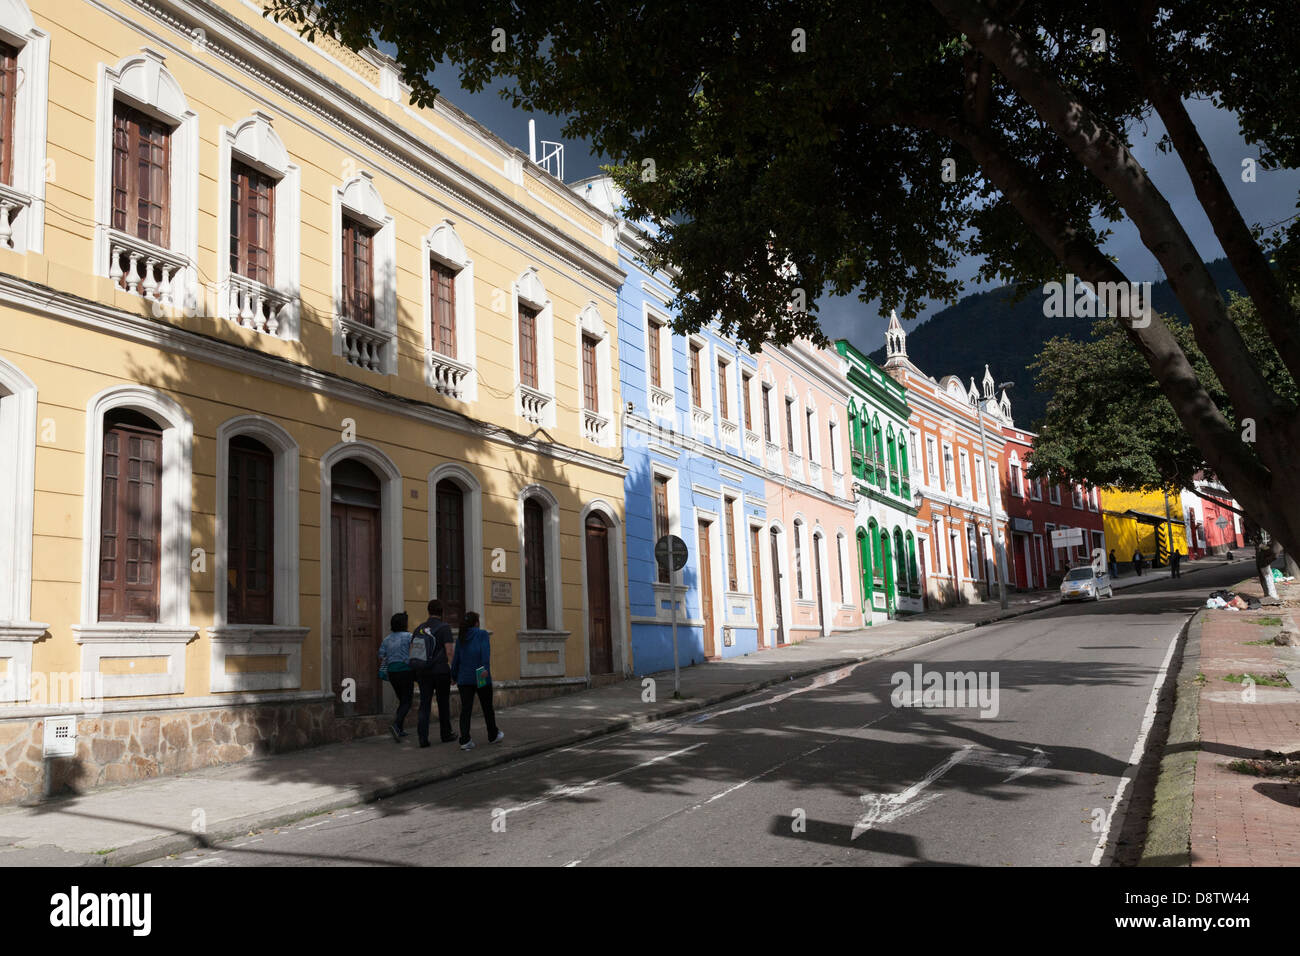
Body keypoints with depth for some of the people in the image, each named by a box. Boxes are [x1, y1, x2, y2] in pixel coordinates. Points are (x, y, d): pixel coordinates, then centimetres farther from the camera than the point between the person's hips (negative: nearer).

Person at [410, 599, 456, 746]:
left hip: (422, 672, 3)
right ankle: (446, 734, 23)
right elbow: (449, 650, -14)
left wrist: (416, 671, 15)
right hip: (441, 671, -3)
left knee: (424, 704, 3)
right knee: (443, 703, 11)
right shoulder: (444, 627, -8)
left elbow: (412, 650, 9)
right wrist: (452, 668, -7)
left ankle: (423, 737, -8)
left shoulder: (419, 629, 8)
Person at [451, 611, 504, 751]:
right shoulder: (482, 634, -1)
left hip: (464, 678, 3)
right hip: (481, 678, -3)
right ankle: (492, 735, 27)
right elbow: (485, 651, -16)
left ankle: (465, 740, -11)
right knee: (487, 707, 13)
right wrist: (485, 668, -26)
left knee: (466, 709, 0)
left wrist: (454, 677, 21)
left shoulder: (460, 639, 11)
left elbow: (456, 659, 12)